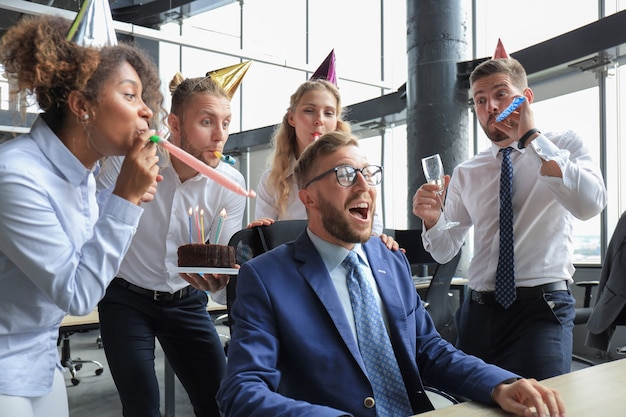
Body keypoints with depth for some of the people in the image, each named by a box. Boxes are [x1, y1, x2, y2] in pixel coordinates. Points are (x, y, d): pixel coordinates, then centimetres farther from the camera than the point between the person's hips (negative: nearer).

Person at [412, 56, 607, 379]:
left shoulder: (565, 146, 2)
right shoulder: (465, 174, 10)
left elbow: (590, 204, -20)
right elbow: (444, 252, 11)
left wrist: (531, 136, -16)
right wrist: (431, 220, -11)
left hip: (542, 307, -3)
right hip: (478, 310, 4)